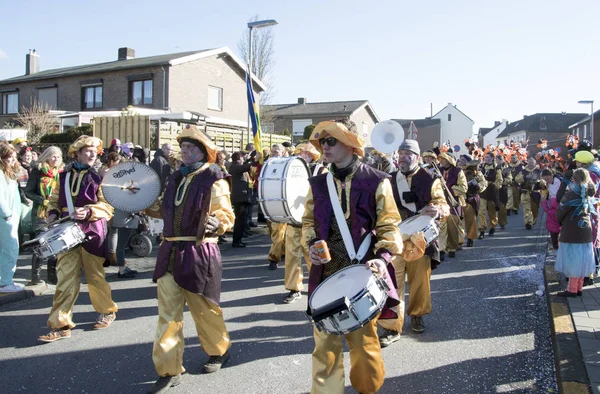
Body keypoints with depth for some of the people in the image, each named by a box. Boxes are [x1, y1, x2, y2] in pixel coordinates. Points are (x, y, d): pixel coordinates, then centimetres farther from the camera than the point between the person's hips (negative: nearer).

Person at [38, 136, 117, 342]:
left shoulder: (98, 177, -2)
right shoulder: (64, 176, 9)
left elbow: (108, 206, -6)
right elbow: (55, 199, 18)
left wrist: (89, 212, -21)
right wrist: (53, 213, -1)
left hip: (92, 232, -3)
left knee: (95, 276, 9)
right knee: (66, 278, 0)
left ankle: (107, 311, 31)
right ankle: (61, 325, 6)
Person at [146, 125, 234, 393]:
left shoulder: (214, 181, -7)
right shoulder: (176, 178, 13)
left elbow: (226, 216, -10)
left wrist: (216, 223, -31)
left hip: (199, 253, -6)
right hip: (170, 251, 6)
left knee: (204, 309, 10)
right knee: (168, 313, 5)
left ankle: (219, 350, 36)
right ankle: (169, 371, 14)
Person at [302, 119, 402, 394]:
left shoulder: (376, 182, -6)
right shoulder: (318, 183, 6)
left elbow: (389, 226, -4)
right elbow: (308, 222, 14)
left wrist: (383, 256, -20)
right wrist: (311, 245, -5)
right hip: (326, 273, 3)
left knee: (363, 339, 10)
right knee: (325, 341, 7)